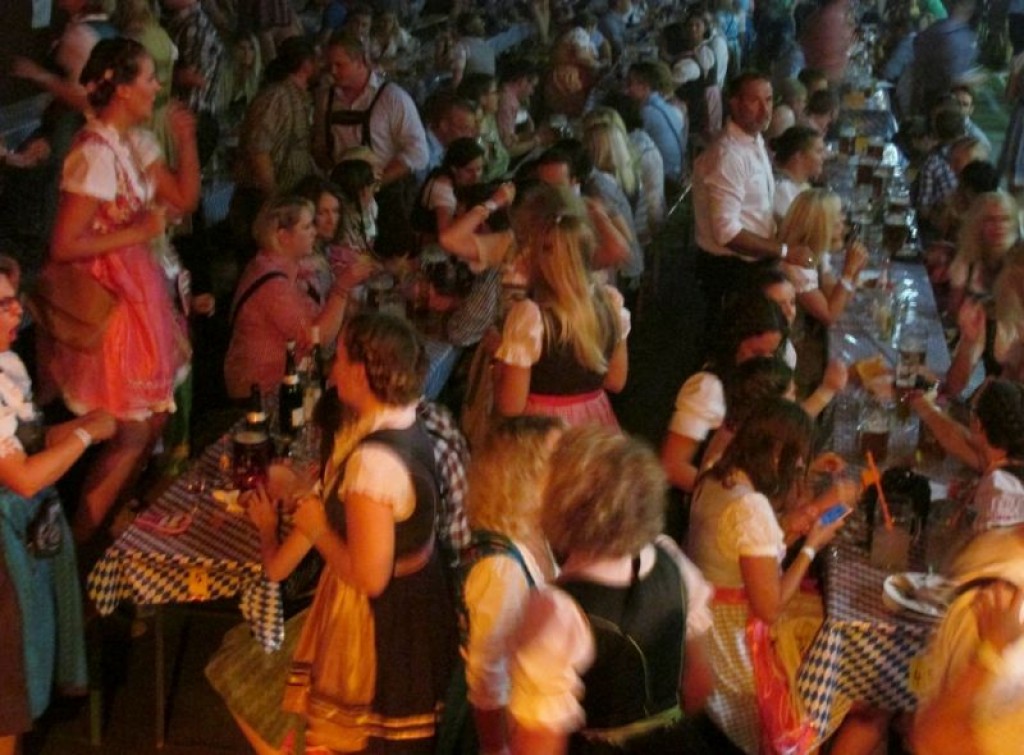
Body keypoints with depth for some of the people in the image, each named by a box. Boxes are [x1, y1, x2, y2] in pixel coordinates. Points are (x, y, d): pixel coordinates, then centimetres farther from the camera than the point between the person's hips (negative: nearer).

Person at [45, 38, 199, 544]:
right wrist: (139, 232, -21)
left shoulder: (136, 141, 5)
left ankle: (112, 518, 36)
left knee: (153, 419, 18)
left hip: (137, 289, 9)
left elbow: (184, 199, 9)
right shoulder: (96, 153, -24)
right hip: (105, 299, -9)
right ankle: (76, 546, 13)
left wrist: (186, 142, -4)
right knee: (130, 433, -1)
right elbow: (64, 246, -26)